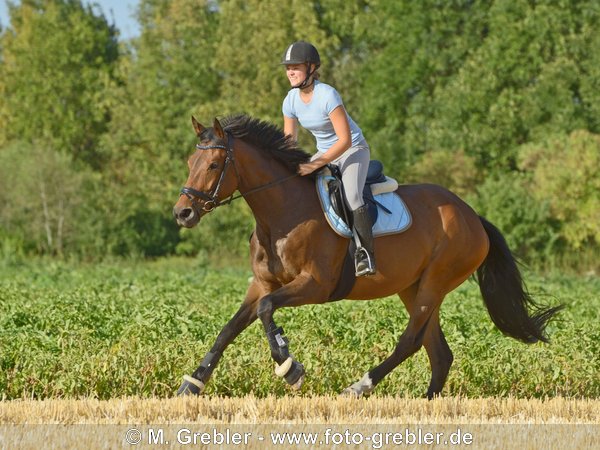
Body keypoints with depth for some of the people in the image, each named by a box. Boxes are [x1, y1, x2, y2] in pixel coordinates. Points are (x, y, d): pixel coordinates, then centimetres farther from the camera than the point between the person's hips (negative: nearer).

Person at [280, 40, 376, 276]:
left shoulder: (327, 95, -26)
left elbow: (345, 140, -28)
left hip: (353, 149, -8)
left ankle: (367, 253, -23)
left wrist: (316, 164, -33)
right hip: (324, 153, 8)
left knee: (350, 196, -31)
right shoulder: (291, 100, -5)